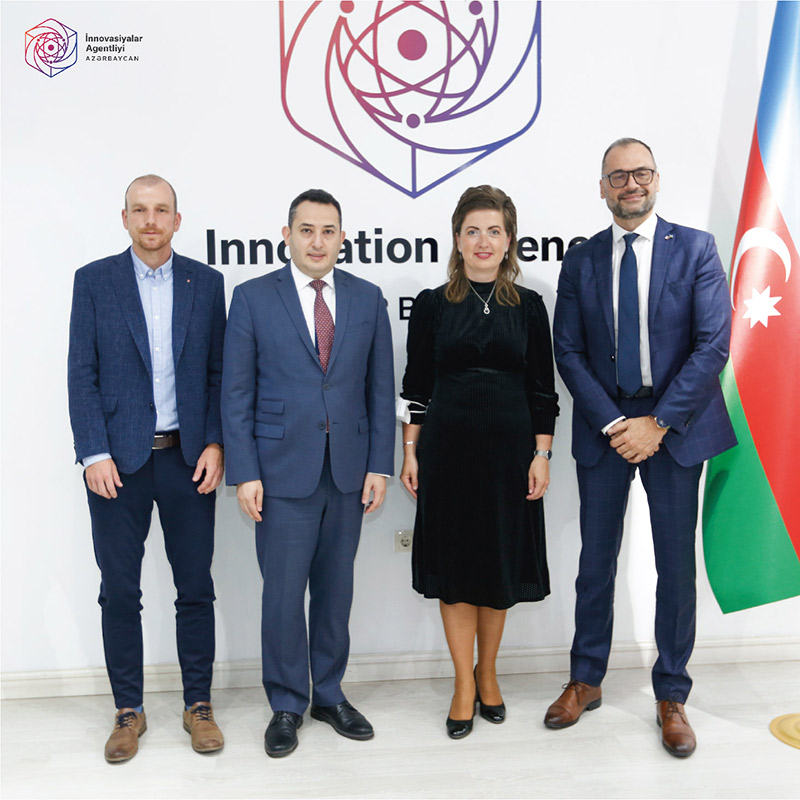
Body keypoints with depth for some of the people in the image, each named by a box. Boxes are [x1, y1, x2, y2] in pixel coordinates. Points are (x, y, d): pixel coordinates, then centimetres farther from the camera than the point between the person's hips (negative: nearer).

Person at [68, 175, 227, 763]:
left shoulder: (206, 282, 6)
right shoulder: (94, 280, 3)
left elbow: (219, 372, 6)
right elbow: (82, 375, 0)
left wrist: (215, 443, -4)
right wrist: (94, 453, -8)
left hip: (188, 456, 1)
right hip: (118, 460, -1)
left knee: (196, 588, 8)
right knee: (119, 592, 7)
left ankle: (198, 704, 23)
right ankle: (128, 710, 23)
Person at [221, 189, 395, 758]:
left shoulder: (368, 299, 6)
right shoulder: (253, 298, 0)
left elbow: (381, 388, 7)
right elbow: (237, 393, -2)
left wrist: (379, 465, 1)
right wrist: (245, 473, -8)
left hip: (348, 470, 3)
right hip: (283, 470, -2)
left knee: (336, 588, 13)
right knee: (283, 593, 3)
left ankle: (330, 694, 30)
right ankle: (287, 706, 22)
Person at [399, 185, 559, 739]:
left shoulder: (528, 307, 4)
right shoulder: (433, 305, 2)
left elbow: (542, 389, 4)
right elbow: (415, 386, 3)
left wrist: (542, 455, -1)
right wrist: (410, 452, -1)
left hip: (508, 446, 1)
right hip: (447, 446, -1)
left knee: (500, 563, 10)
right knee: (454, 564, 5)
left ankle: (487, 673, 30)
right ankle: (465, 685, 19)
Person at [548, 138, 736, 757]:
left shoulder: (696, 248, -1)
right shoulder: (581, 260, 5)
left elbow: (714, 344, -8)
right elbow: (569, 352, 1)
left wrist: (658, 423, -14)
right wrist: (613, 424, -10)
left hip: (675, 426, -1)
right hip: (603, 427, 2)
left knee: (676, 564, 7)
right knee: (597, 559, 11)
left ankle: (672, 695, 24)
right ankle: (587, 680, 28)